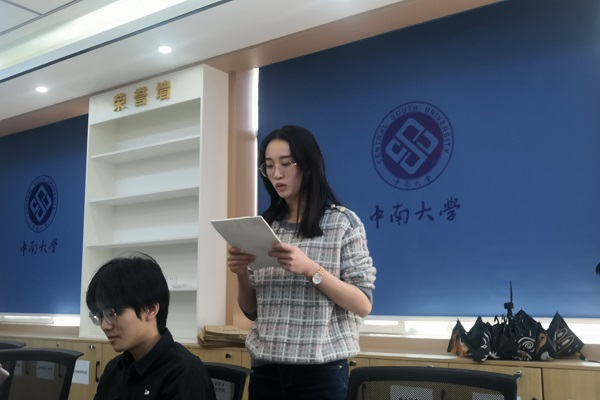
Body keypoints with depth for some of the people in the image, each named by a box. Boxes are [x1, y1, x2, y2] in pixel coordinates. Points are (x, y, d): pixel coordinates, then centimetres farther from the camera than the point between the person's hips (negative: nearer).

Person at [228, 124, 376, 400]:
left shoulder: (343, 222, -5)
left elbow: (363, 305, -9)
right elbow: (252, 311, 10)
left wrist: (310, 269, -21)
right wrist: (242, 274, -9)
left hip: (320, 370, -3)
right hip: (265, 368, 4)